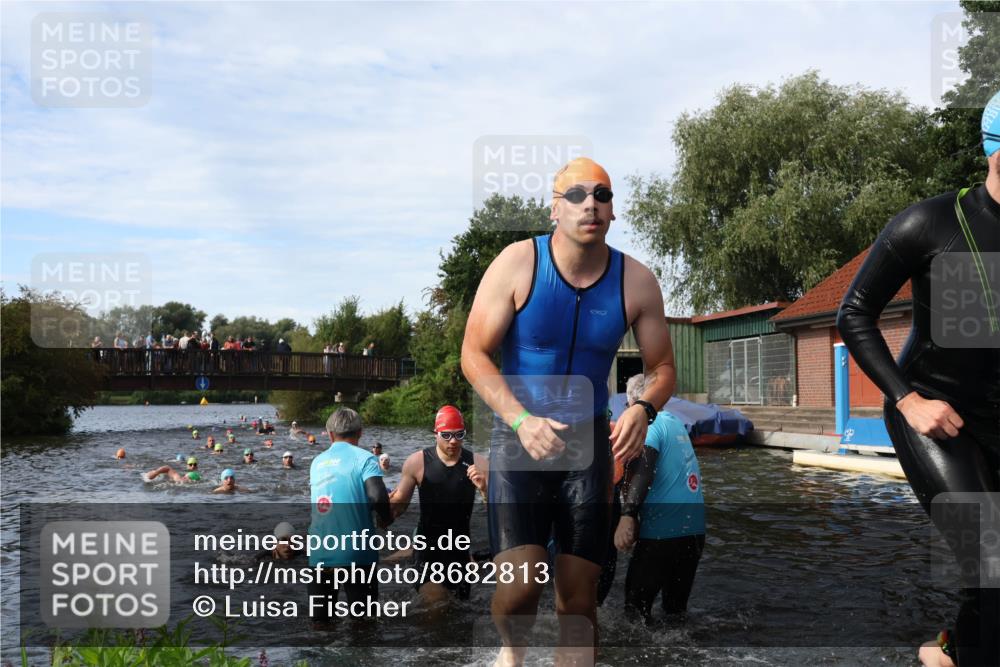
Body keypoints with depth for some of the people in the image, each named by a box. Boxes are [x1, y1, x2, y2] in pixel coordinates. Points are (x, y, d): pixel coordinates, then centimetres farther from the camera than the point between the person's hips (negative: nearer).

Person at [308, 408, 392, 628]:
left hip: (319, 554, 4)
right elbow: (377, 496, -19)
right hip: (356, 552, -4)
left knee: (320, 620, 13)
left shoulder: (317, 462, 11)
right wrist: (386, 519, 0)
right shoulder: (363, 458, -5)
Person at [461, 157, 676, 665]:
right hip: (518, 435, -2)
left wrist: (642, 410, -18)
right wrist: (522, 421, -22)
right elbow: (474, 354, -8)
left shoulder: (636, 282, -3)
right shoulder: (518, 264, -9)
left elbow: (662, 367, 5)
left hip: (589, 440, 2)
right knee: (521, 583, -13)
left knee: (579, 593, 4)